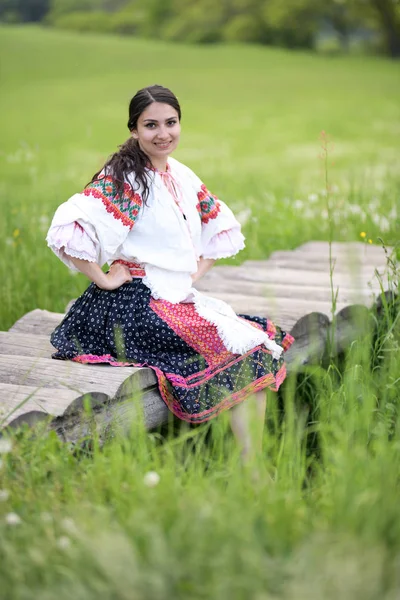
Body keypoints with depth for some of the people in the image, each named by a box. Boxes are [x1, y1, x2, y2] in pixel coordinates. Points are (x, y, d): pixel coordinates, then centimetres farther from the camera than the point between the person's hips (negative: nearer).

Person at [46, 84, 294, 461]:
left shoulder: (183, 177, 12)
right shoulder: (122, 179, -10)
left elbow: (222, 228, 27)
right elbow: (66, 230, -22)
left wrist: (194, 276, 14)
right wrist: (104, 279, -16)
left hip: (182, 300, 8)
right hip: (137, 307, -8)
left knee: (265, 339, -7)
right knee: (244, 350, -18)